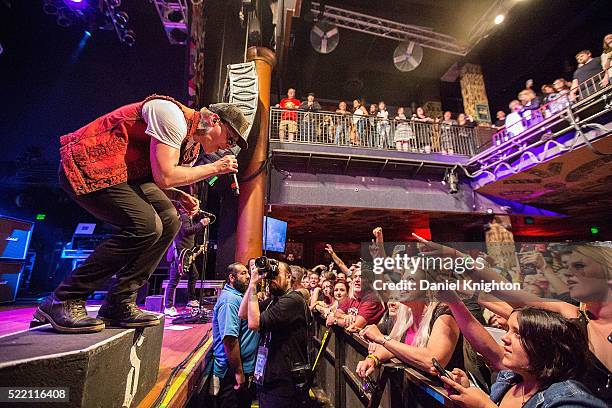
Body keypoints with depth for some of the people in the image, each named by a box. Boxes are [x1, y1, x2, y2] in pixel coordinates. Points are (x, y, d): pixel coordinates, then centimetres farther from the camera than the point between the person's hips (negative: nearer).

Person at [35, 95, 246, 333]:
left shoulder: (192, 147, 10)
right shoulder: (173, 115, -19)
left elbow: (154, 183, 16)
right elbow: (164, 177, -27)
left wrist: (180, 197, -5)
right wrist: (215, 168, -17)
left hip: (121, 173, 9)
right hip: (86, 164, -9)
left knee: (169, 221, -6)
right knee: (146, 226, -24)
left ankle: (119, 305, 0)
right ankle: (63, 301, -7)